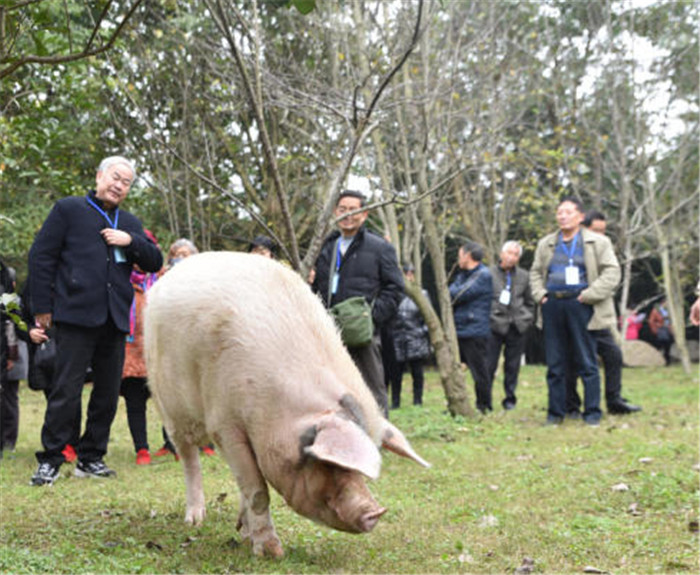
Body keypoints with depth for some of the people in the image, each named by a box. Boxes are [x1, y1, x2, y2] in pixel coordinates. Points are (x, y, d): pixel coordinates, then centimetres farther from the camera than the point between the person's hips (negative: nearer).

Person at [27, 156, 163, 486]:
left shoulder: (130, 224, 21)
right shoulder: (69, 209, 7)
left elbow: (155, 263, 14)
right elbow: (41, 256, 3)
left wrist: (131, 241, -4)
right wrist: (42, 307, -3)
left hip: (115, 319, 6)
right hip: (77, 314, -5)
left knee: (108, 393, 8)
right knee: (66, 391, -7)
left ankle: (90, 458, 18)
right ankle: (50, 461, 1)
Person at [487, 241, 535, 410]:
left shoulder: (524, 276, 12)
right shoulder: (489, 273, 0)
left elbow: (530, 302, 20)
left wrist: (527, 319, 9)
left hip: (517, 327, 3)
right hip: (495, 325, -3)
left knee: (513, 366, 7)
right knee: (489, 365, -4)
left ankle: (510, 399, 18)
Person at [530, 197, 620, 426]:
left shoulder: (597, 242, 4)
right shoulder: (546, 244, 18)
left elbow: (611, 272, -3)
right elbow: (535, 272, 23)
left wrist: (589, 295, -11)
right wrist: (540, 294, 6)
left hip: (580, 305, -4)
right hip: (553, 305, 4)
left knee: (587, 362, -1)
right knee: (555, 363, 6)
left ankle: (592, 412, 7)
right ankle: (555, 411, 13)